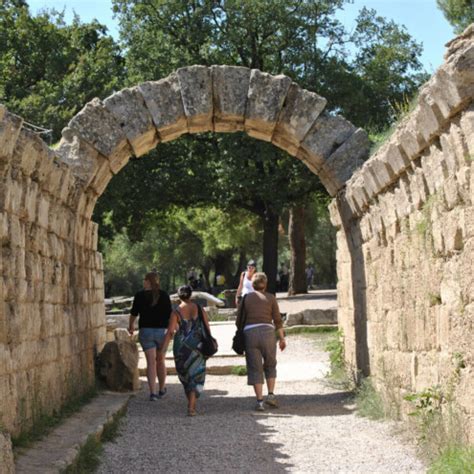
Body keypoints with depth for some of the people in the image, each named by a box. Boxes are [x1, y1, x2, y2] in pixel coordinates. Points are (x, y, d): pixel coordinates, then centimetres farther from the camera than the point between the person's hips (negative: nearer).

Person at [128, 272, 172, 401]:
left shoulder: (140, 295, -4)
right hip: (162, 331, 1)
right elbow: (170, 315, -6)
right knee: (160, 361, 17)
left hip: (146, 331, -1)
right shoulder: (164, 295, -3)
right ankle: (161, 390, 29)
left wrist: (131, 326, 22)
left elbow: (133, 314, 4)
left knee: (151, 362, -1)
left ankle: (153, 392, -11)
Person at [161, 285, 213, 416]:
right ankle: (191, 406, -11)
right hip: (197, 346, 0)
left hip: (181, 347, 0)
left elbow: (170, 332, -12)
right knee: (196, 376, 4)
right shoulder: (199, 309, -1)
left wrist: (163, 349, -12)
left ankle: (191, 403, 29)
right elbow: (207, 327, 2)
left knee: (185, 375, 18)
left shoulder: (176, 312, -6)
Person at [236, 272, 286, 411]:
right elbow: (277, 320, 2)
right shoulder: (270, 298, 9)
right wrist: (282, 338, 6)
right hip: (267, 332, 0)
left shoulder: (246, 298, 12)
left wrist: (240, 337, 26)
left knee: (255, 368, 6)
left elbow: (239, 321, 11)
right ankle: (271, 395, 8)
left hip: (250, 333, 1)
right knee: (270, 365, 19)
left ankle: (259, 401, 0)